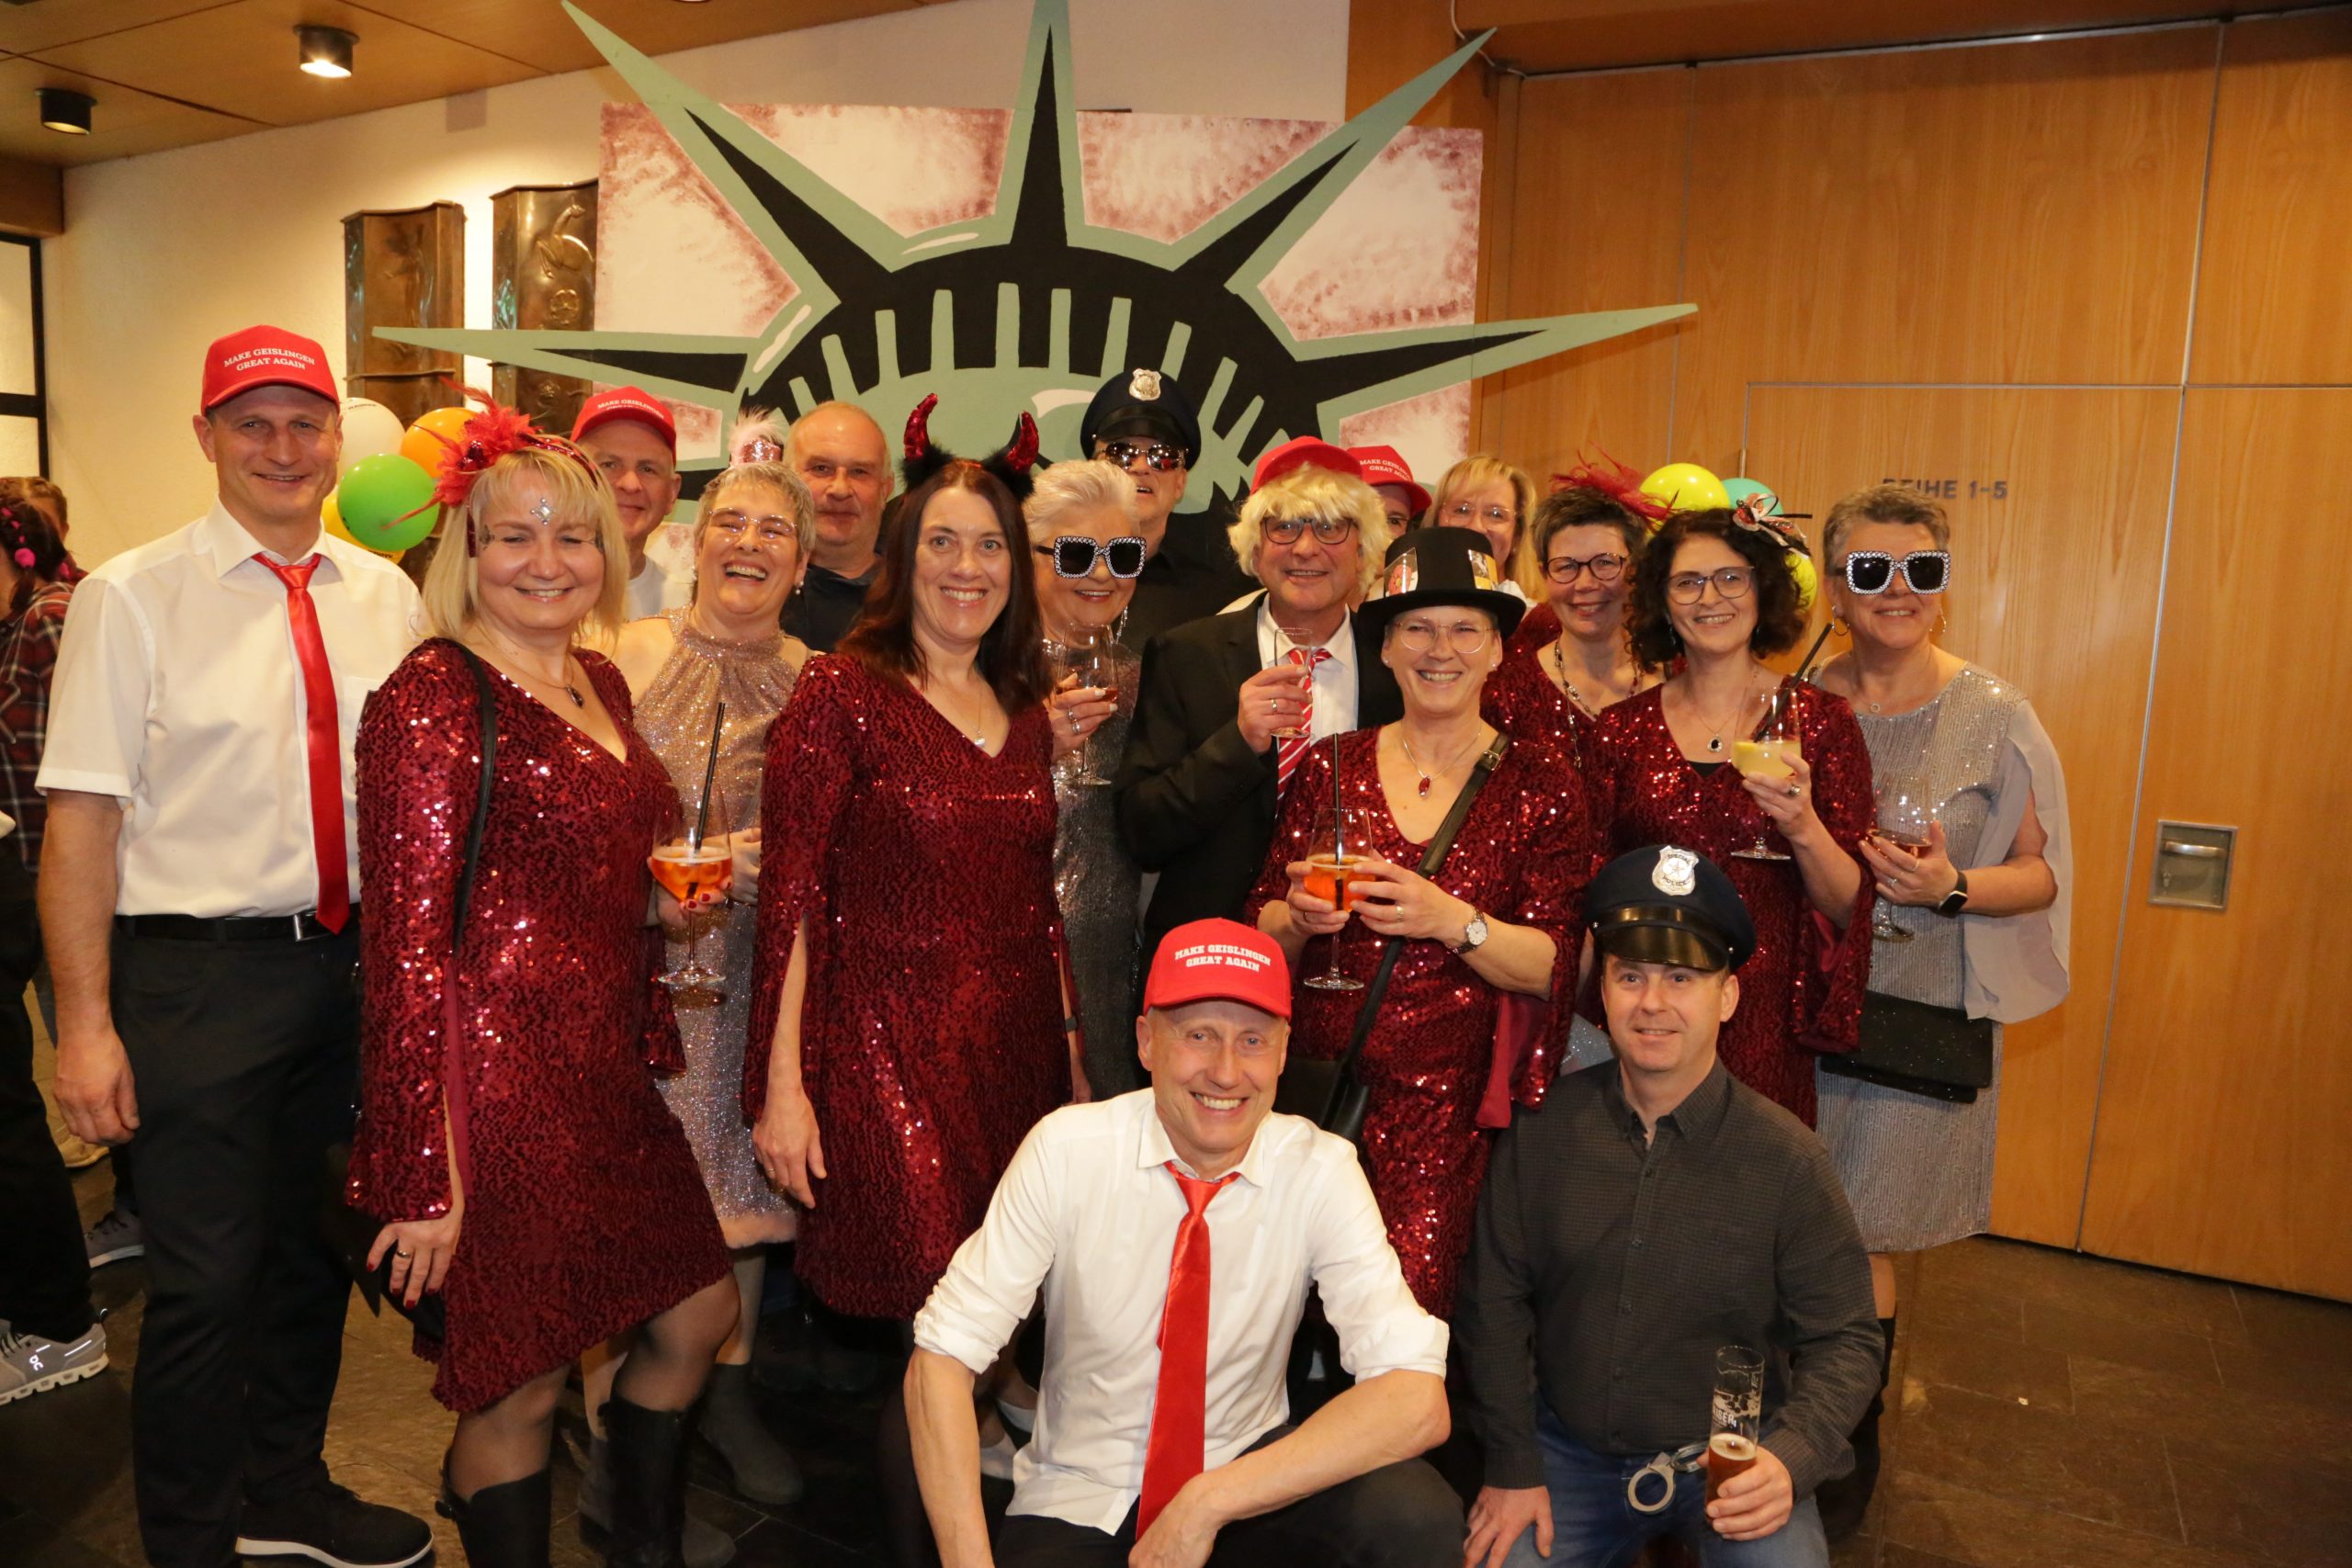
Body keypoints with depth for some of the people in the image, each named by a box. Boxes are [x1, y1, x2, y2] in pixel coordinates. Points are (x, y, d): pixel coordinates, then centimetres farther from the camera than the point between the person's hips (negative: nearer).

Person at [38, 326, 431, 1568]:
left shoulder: (385, 597, 7)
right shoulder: (132, 596, -5)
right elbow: (81, 815, -8)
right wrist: (86, 1023, -13)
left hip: (351, 965, 5)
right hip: (196, 975, -4)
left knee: (315, 1251, 18)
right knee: (205, 1279, 3)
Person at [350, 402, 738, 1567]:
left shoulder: (597, 682, 10)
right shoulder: (432, 696, -13)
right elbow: (408, 938, -17)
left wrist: (647, 1041, 15)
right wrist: (423, 1171, -18)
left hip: (605, 1072, 8)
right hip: (496, 1081, -8)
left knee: (699, 1317, 18)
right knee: (521, 1385, 7)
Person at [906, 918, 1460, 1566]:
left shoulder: (1320, 1169, -13)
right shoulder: (1065, 1150, -14)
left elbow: (1417, 1401, -22)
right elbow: (940, 1361, -14)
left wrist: (1208, 1504, -27)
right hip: (1078, 1506, 1)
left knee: (1414, 1515, -26)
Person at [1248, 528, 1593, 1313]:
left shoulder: (1540, 782, 1)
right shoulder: (1329, 768, 6)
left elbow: (1556, 968, -3)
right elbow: (1258, 937, 10)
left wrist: (1453, 921, -18)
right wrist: (1297, 920, -11)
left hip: (1447, 1100, -2)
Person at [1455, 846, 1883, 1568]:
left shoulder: (1788, 1160, -11)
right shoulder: (1544, 1127, -7)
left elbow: (1843, 1340, -6)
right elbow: (1494, 1299, -1)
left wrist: (1790, 1458, -23)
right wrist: (1512, 1467, -4)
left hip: (1727, 1459, -2)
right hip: (1569, 1449, 2)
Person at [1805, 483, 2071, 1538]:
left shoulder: (1993, 716, -6)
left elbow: (2042, 871, -2)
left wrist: (1953, 888, -20)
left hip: (1920, 1006, -2)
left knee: (1858, 1241, 5)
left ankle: (1852, 1448, 29)